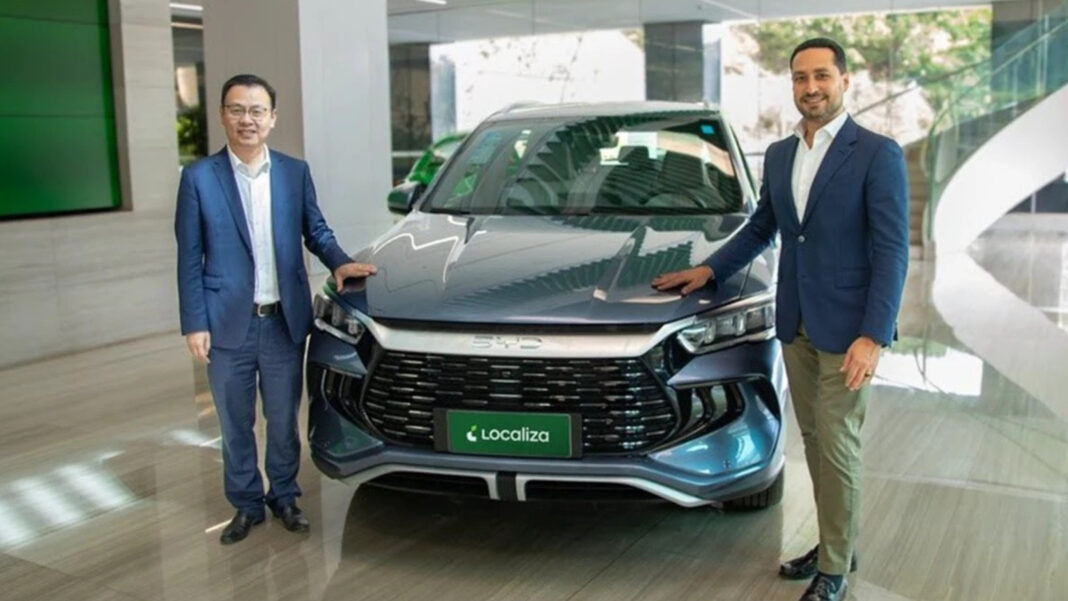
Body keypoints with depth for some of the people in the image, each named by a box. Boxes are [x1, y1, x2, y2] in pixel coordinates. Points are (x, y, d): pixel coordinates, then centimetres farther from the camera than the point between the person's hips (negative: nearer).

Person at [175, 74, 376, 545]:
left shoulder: (295, 172, 3)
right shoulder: (199, 177, -4)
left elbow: (315, 230, 11)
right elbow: (189, 257, -3)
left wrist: (338, 262, -9)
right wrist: (194, 323, -7)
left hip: (285, 321, 2)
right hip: (228, 324, -1)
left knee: (283, 421, 14)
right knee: (235, 425, 12)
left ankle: (284, 497, 32)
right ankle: (246, 505, 29)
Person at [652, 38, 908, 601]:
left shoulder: (878, 154, -10)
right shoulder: (777, 154, 9)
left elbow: (892, 252, -14)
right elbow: (760, 228, 21)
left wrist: (873, 337, -20)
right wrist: (708, 269, 11)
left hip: (846, 329, -6)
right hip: (794, 324, 6)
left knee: (837, 448, 2)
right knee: (814, 442, 15)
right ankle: (834, 543, 32)